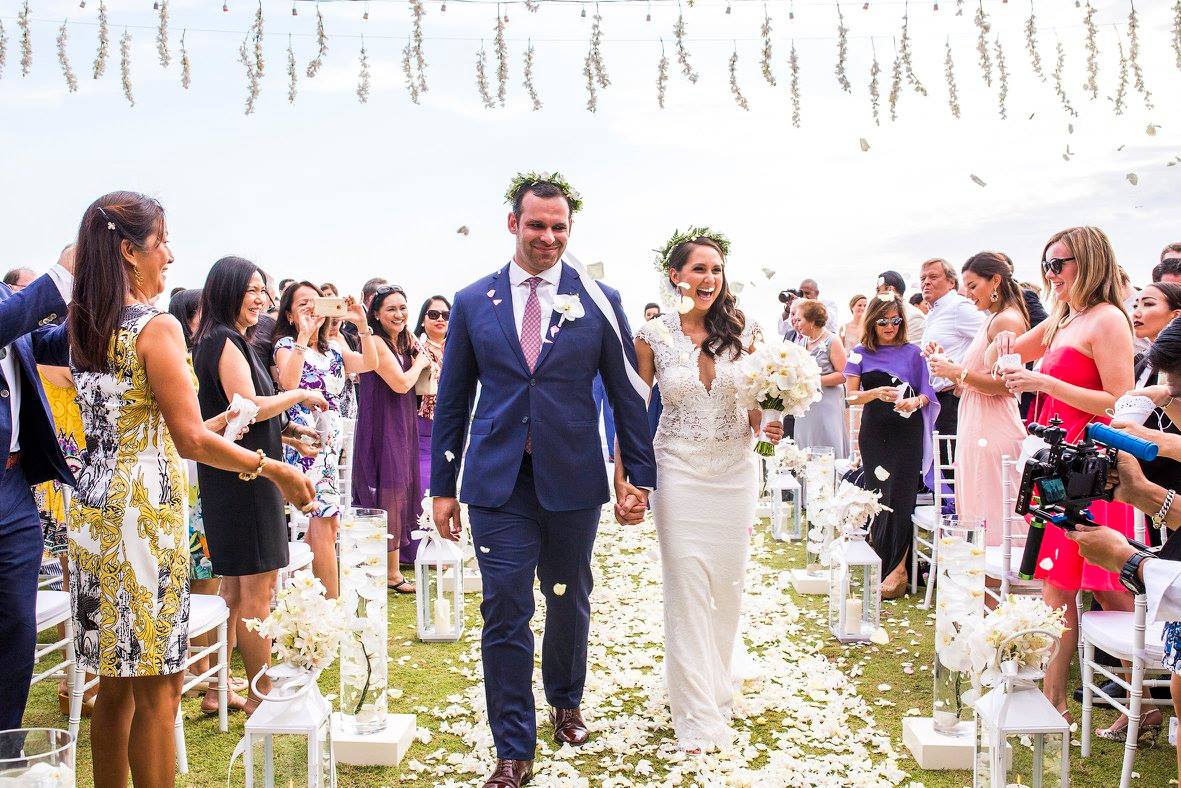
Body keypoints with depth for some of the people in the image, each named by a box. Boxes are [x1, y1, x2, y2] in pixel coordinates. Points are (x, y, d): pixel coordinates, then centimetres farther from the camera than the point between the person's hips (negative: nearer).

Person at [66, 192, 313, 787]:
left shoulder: (83, 329, 10)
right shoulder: (157, 328, -14)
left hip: (93, 510, 8)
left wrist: (212, 429, 24)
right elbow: (191, 441, -18)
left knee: (115, 684, 17)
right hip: (144, 515, -8)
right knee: (157, 690, 2)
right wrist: (276, 471, -11)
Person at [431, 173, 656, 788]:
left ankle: (565, 702, 42)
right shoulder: (473, 302, 4)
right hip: (499, 483, 0)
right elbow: (452, 399, 7)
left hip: (573, 482, 1)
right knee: (504, 614, -1)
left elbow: (628, 394, 4)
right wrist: (443, 487, 6)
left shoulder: (599, 301, 1)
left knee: (569, 603, 16)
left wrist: (639, 476, 2)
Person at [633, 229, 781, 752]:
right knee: (686, 587, -1)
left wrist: (766, 426, -15)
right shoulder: (653, 337, -5)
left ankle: (716, 682, 35)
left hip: (735, 469, 2)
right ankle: (699, 713, 11)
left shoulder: (741, 331, -1)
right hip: (680, 471, -2)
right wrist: (622, 479, -9)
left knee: (728, 583, 10)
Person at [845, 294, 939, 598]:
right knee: (876, 493, 4)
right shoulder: (860, 353, 7)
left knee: (899, 496, -7)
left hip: (906, 432, -1)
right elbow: (851, 396, 0)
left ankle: (896, 568, -3)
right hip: (874, 432, 2)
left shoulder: (912, 352, 5)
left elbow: (926, 393, 6)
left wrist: (916, 401, -17)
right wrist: (876, 393, -18)